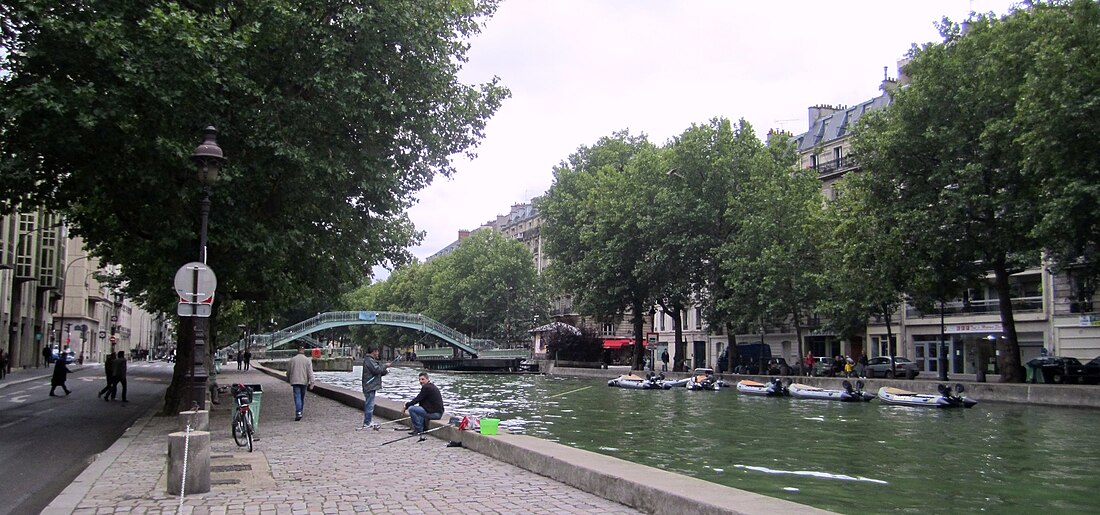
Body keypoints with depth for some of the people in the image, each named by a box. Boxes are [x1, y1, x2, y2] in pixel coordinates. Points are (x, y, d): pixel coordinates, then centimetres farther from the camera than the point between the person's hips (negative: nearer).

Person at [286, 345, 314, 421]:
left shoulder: (292, 360, 3)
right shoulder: (308, 360, 0)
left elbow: (288, 372, 11)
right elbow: (310, 372, -6)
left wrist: (288, 380, 28)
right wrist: (311, 383, -8)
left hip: (295, 381, -1)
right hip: (304, 381, 1)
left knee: (297, 397, -7)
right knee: (302, 397, 14)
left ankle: (298, 413, -21)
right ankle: (300, 411, 22)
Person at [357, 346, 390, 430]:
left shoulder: (371, 360, 18)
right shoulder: (369, 360, -15)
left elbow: (377, 372, 21)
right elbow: (377, 370, -23)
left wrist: (385, 371, 5)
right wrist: (385, 365, -10)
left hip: (371, 386, 11)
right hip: (370, 386, -11)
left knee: (369, 405, 16)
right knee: (369, 405, -7)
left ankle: (368, 423, 23)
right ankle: (366, 424, -4)